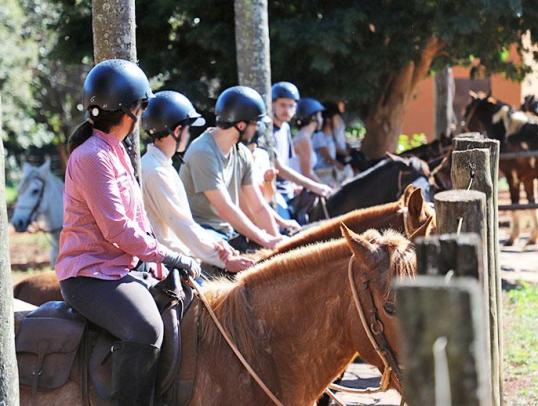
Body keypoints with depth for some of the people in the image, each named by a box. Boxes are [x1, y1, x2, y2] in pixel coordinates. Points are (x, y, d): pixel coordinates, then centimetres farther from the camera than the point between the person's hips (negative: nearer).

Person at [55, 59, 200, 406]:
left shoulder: (115, 152, 17)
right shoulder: (93, 156, -16)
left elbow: (138, 216, 18)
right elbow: (118, 230, -20)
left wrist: (155, 257, 4)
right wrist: (170, 257, -13)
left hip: (120, 269, 11)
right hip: (90, 275, -11)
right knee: (145, 330, -33)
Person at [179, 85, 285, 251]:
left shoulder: (242, 154, 8)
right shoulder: (203, 152, -18)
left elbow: (258, 207, 9)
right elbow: (226, 209, -22)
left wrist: (277, 239, -4)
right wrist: (265, 240, -20)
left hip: (229, 231, 8)